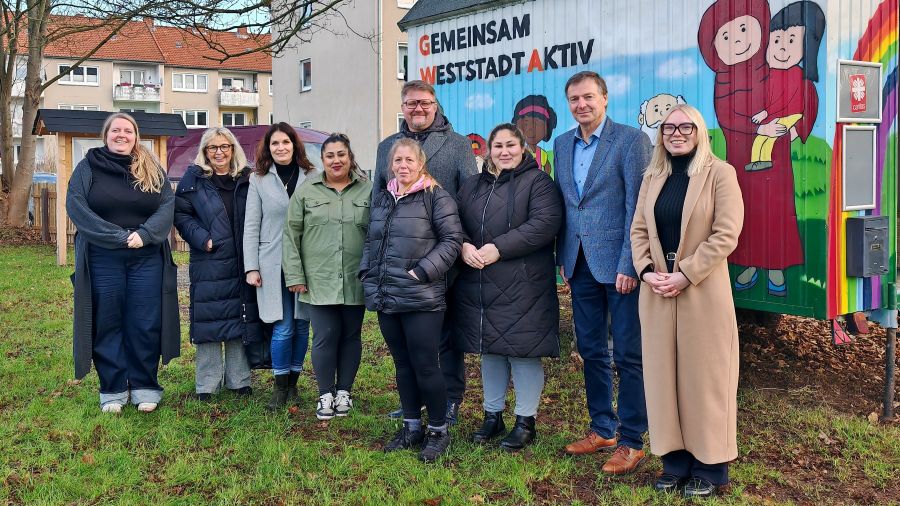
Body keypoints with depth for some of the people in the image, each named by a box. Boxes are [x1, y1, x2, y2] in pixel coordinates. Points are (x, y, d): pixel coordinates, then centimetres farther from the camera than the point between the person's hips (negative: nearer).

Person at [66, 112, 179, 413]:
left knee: (145, 325, 3)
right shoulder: (87, 168, 4)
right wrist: (117, 237, -15)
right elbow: (76, 207, -7)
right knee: (107, 325, 5)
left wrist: (144, 234, -18)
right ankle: (112, 390, 16)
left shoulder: (153, 170, 9)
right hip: (102, 261, -1)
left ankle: (144, 387, 15)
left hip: (147, 259, 1)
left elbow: (168, 205, -1)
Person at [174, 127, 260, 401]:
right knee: (208, 321, 0)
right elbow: (181, 214, 0)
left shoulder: (247, 179, 8)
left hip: (243, 263, 2)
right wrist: (202, 239, -14)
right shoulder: (193, 179, 3)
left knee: (241, 319, 7)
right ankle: (207, 385, 11)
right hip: (208, 263, -2)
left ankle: (239, 380, 19)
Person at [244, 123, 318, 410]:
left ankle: (293, 383, 20)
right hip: (273, 265, -1)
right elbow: (251, 226, 3)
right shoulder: (259, 180, 4)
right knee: (283, 328, -3)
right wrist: (251, 268, -2)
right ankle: (280, 387, 11)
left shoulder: (311, 177, 4)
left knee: (301, 325, 6)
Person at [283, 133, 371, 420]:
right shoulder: (306, 192, 4)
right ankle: (325, 394, 16)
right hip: (319, 281, -1)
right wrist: (295, 275, -1)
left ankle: (344, 392, 25)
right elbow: (291, 235, 4)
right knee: (325, 338, 0)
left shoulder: (367, 191, 5)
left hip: (356, 281, 1)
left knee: (351, 336, 10)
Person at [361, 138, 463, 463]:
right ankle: (412, 426, 27)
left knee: (425, 365, -2)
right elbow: (371, 242, 22)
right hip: (385, 298, 6)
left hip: (421, 299, -6)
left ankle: (438, 430, 14)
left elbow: (452, 240, -10)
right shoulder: (382, 200, 15)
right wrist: (367, 274, 9)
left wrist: (421, 272, -16)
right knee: (402, 364, 14)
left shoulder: (436, 197, -5)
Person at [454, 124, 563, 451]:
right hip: (480, 285, 5)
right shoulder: (473, 185, 16)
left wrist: (499, 248, -19)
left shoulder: (538, 182, -2)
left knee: (524, 351, 0)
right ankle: (492, 416, 27)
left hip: (523, 286, -5)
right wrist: (464, 246, -10)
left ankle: (525, 421, 13)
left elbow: (545, 224, -15)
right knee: (490, 350, 13)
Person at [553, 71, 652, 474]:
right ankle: (602, 430, 28)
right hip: (580, 265, 6)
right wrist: (562, 256, 10)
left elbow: (636, 207, -12)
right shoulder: (562, 144, 12)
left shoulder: (630, 139, -7)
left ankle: (631, 441, 13)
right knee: (591, 351, 14)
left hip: (617, 263, -6)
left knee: (628, 355, 2)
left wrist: (628, 265, -16)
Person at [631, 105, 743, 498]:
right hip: (657, 291, 5)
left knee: (704, 374, 3)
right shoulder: (652, 178, 12)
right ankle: (675, 458, 19)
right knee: (663, 373, 7)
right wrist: (646, 271, -7)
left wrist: (685, 275, -16)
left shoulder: (720, 173, -4)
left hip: (702, 291, -5)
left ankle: (709, 464, 15)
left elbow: (726, 234, -12)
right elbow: (638, 231, 10)